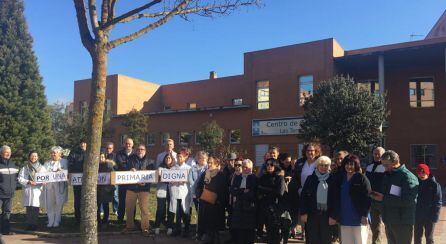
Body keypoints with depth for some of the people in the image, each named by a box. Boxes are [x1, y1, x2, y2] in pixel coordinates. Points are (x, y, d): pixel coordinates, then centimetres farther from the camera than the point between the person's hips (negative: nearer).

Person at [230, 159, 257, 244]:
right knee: (237, 229, 4)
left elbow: (253, 193, -9)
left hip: (249, 207, -3)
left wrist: (239, 193, -9)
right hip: (237, 206, 3)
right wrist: (243, 191, -13)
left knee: (248, 229, 2)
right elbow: (232, 190, 2)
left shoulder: (254, 178, 0)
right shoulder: (237, 177, 13)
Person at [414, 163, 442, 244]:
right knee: (417, 237, 12)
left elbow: (438, 202, -9)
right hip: (417, 216, 3)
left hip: (429, 217, -3)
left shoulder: (434, 185, -8)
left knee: (429, 237, 11)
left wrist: (435, 216, -15)